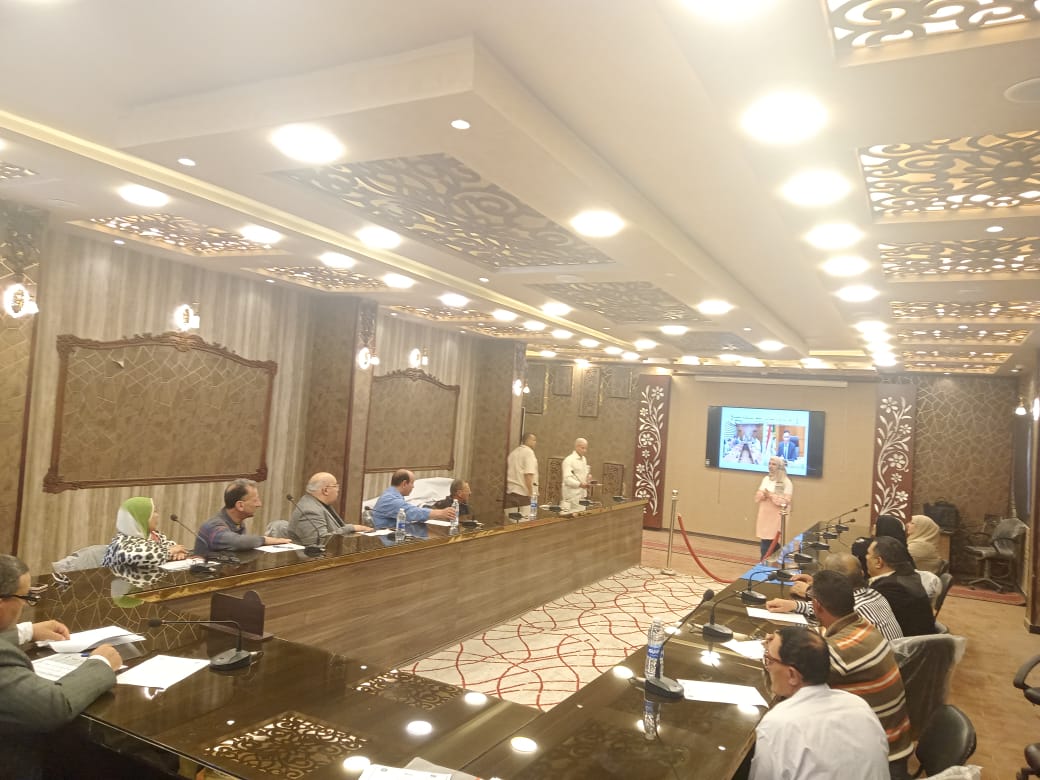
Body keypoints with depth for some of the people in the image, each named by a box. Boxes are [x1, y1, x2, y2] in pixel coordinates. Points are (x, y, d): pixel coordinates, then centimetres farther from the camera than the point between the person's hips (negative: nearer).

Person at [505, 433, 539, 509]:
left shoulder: (513, 453, 16)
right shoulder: (529, 452, -7)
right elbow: (528, 474, -17)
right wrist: (531, 494, -18)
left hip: (510, 492, 7)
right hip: (523, 494, -7)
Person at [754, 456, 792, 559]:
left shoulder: (786, 482, -7)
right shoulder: (765, 479, 11)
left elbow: (785, 501, -14)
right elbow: (757, 496, 11)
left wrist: (771, 496, -16)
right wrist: (762, 495, -10)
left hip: (776, 518, -5)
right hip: (764, 516, 5)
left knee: (772, 543, -7)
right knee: (763, 542, 6)